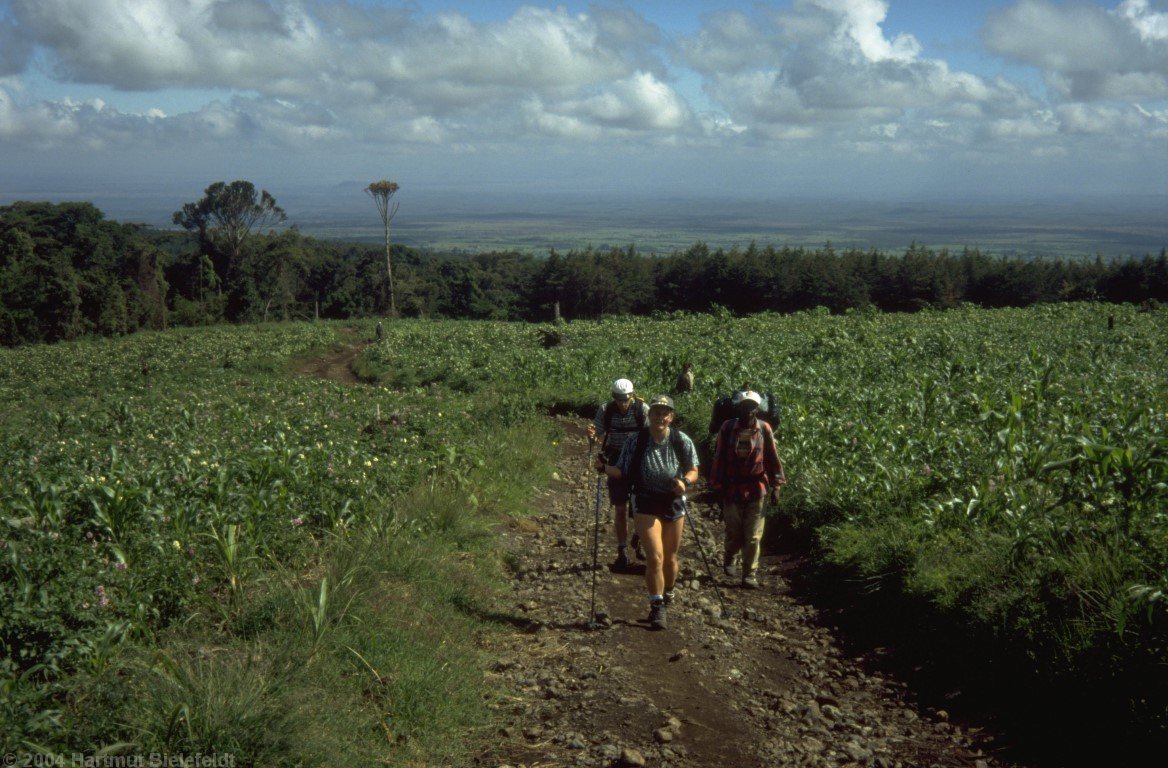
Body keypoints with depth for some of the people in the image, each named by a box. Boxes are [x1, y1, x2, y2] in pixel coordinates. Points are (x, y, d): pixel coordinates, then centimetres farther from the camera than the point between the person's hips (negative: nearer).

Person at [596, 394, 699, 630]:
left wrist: (685, 481, -22)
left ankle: (668, 594, 41)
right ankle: (657, 607, 0)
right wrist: (605, 468, -21)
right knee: (655, 557, -13)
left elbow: (693, 471, -1)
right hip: (645, 504, -2)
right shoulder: (636, 442, -9)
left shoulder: (682, 441, -8)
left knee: (670, 558, 14)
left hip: (674, 504, 2)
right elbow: (623, 472, -3)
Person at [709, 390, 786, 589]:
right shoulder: (727, 428, -4)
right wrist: (717, 486, 1)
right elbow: (719, 458, 1)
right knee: (734, 534, 9)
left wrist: (776, 486, 1)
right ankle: (728, 558, 39)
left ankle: (750, 575, 12)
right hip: (732, 490, 0)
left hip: (757, 490, 0)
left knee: (753, 537, 1)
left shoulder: (764, 429, -3)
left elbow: (773, 458, 3)